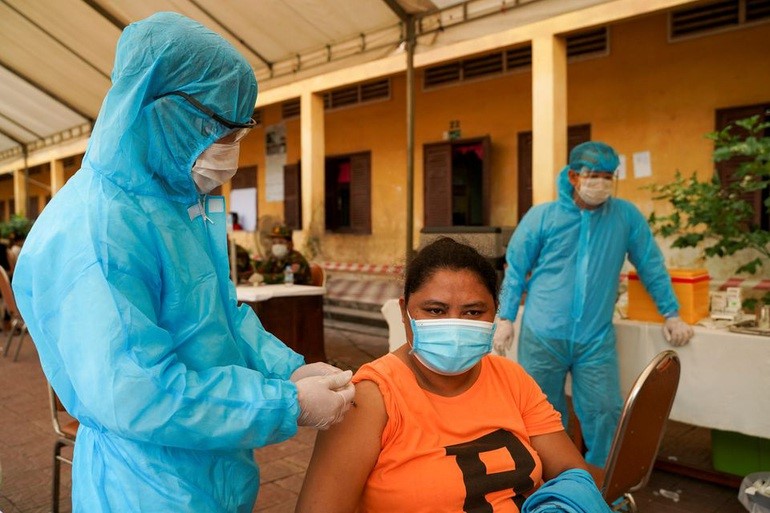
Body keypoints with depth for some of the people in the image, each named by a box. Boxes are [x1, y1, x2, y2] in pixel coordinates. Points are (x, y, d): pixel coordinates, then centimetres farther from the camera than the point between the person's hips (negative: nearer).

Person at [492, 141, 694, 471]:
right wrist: (505, 318, 2)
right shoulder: (541, 217, 0)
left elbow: (651, 266, 12)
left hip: (597, 339, 1)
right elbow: (515, 269, 4)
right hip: (542, 337, 0)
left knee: (604, 415, 2)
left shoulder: (626, 216, 4)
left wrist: (671, 313, 13)